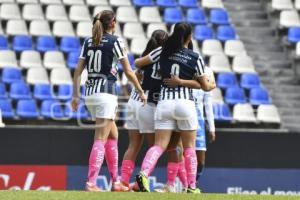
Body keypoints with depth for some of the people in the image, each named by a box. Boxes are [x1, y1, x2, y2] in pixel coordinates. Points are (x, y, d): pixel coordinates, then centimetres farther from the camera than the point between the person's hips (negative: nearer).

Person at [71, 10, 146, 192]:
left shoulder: (88, 42, 11)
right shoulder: (115, 41, -5)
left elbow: (78, 71, 8)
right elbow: (128, 71, -5)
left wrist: (76, 96, 12)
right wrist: (141, 92, 5)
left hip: (90, 92, 7)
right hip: (106, 92, -7)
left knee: (112, 134, 19)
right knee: (101, 139, -8)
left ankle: (115, 181, 20)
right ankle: (91, 182, -16)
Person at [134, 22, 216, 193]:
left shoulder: (163, 52, 5)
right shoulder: (195, 58, -1)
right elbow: (205, 86, 5)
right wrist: (213, 85, 28)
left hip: (164, 102, 2)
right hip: (185, 102, -2)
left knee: (159, 145, -2)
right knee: (189, 147, 10)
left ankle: (144, 173, -27)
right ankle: (192, 186, 11)